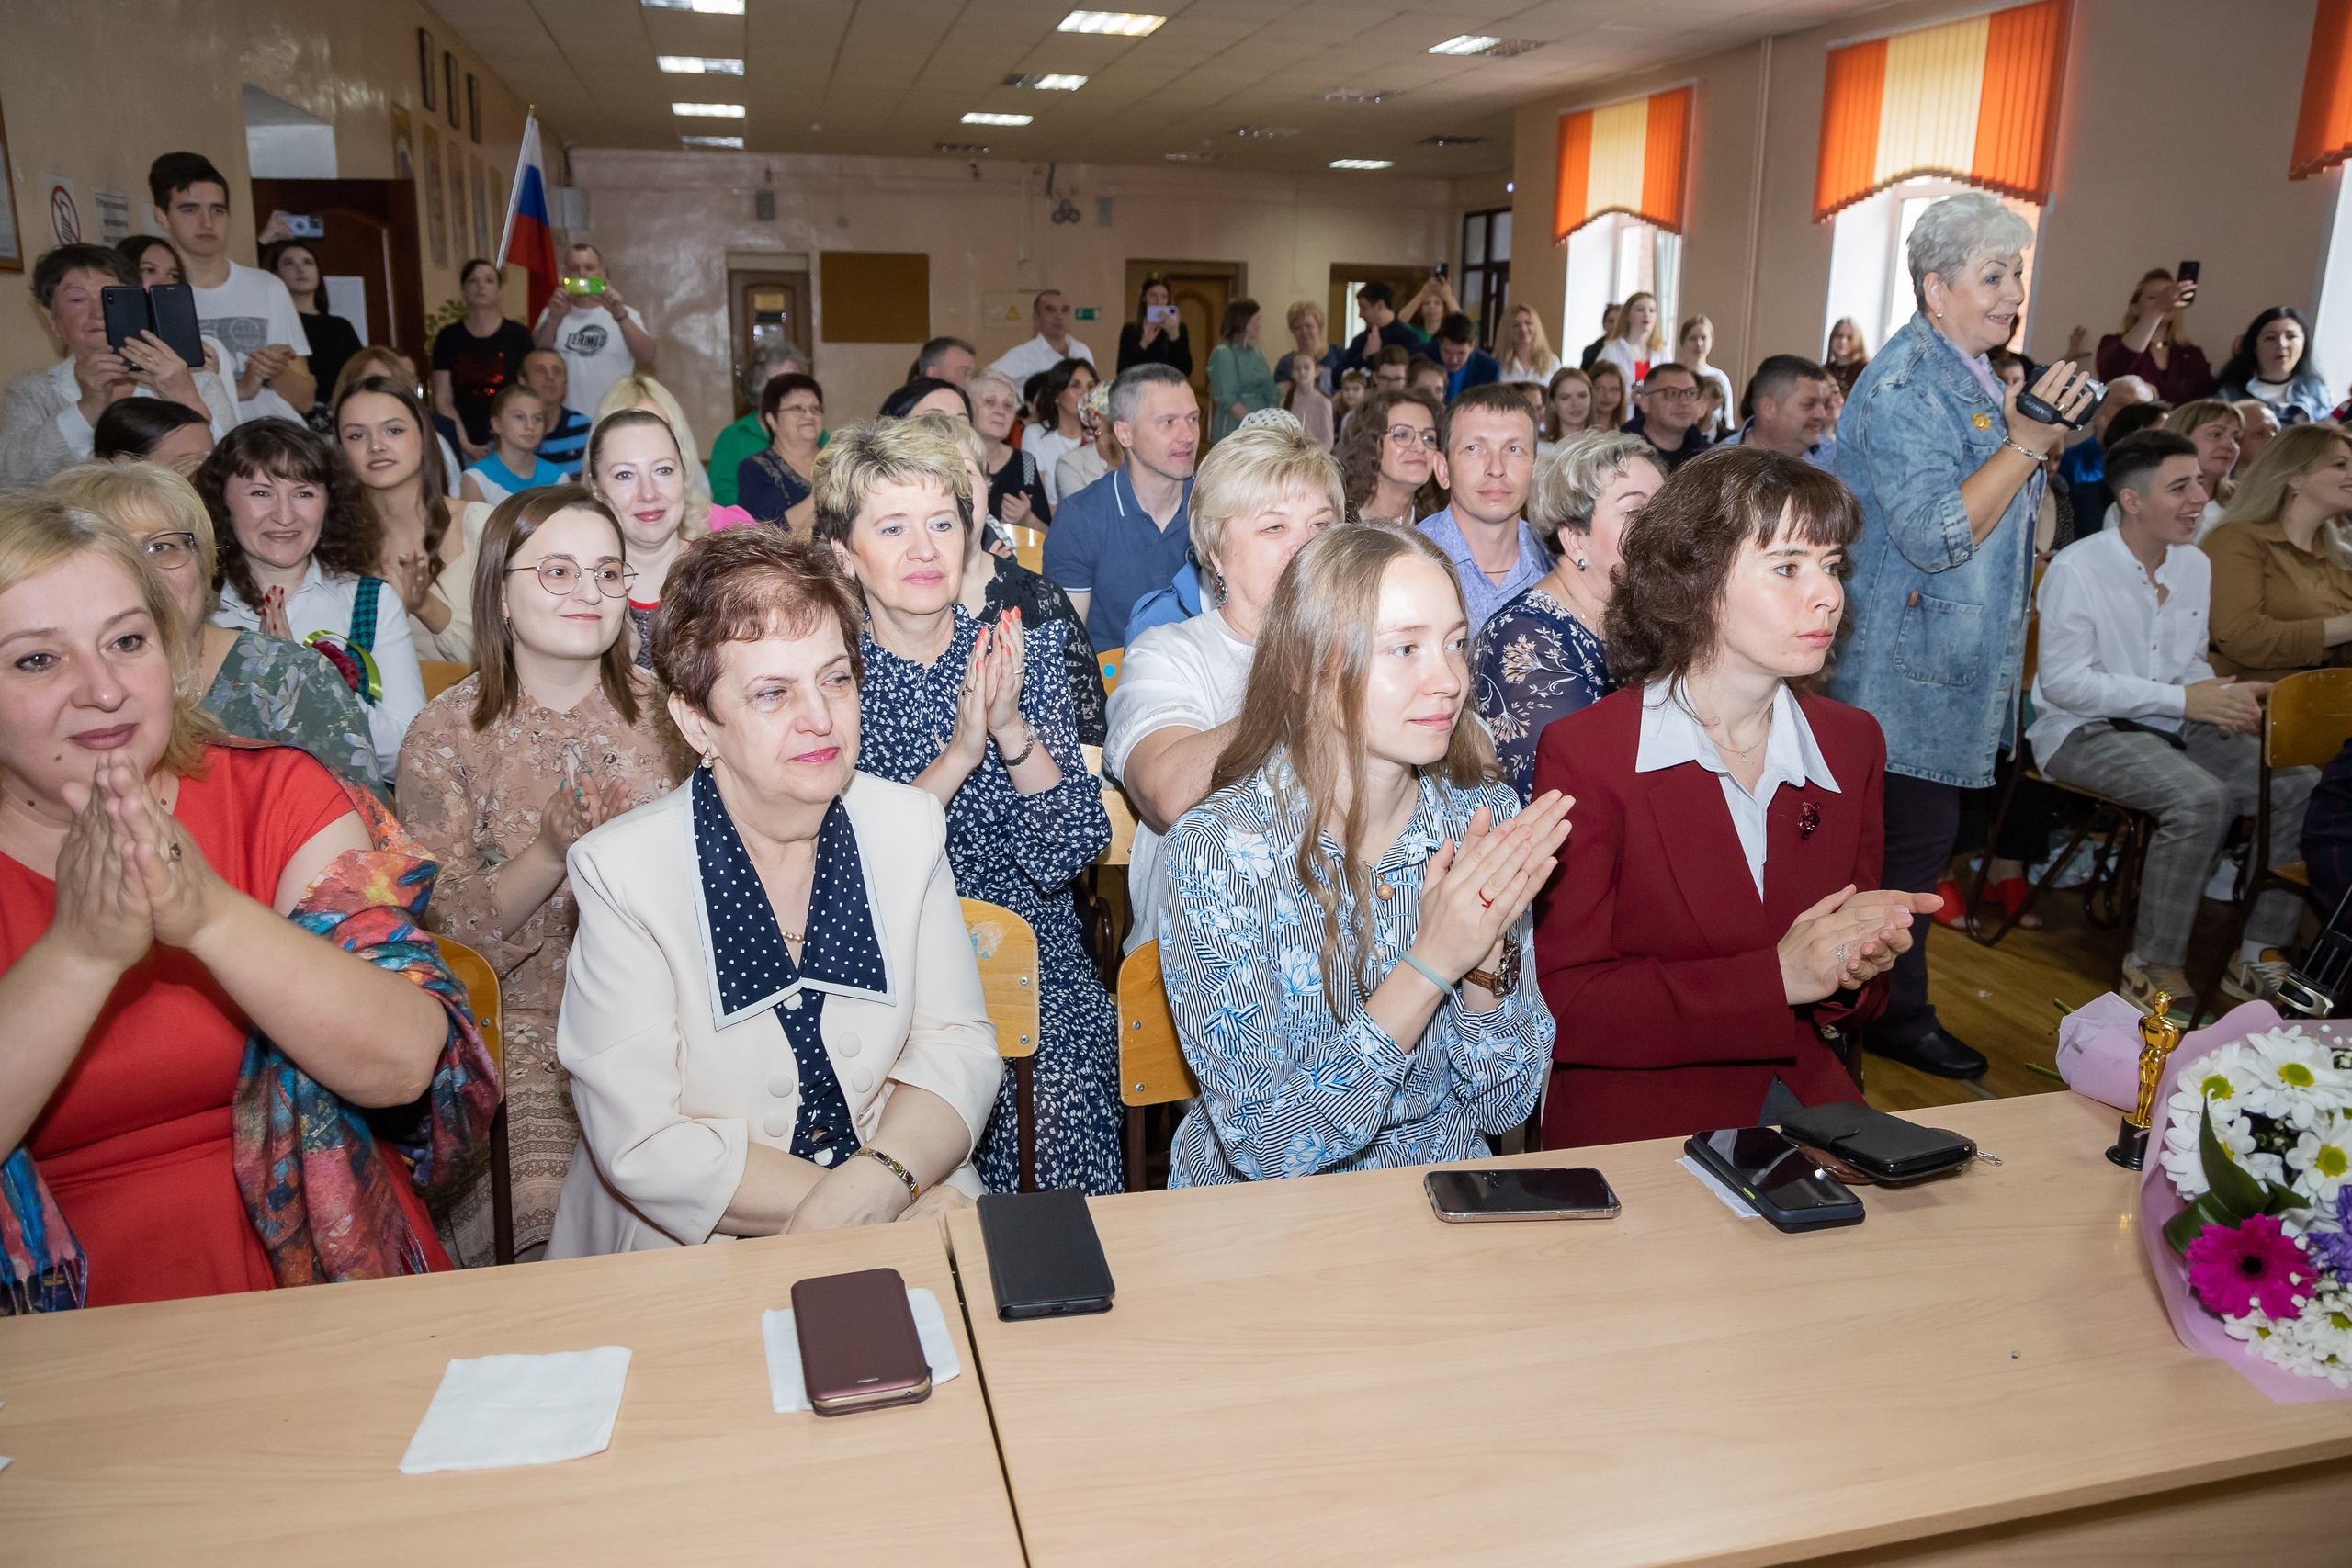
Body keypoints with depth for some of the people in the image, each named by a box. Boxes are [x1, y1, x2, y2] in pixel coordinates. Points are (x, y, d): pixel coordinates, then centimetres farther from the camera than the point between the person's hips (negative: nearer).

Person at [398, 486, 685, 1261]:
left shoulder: (663, 710, 7)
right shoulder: (445, 734, 2)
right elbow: (445, 928, -4)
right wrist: (551, 851, -21)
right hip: (522, 1030, -1)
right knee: (541, 1218, -24)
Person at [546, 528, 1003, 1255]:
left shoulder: (908, 827, -1)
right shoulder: (620, 871, -13)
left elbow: (958, 1045, -2)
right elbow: (645, 1147, -16)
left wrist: (883, 1181, -22)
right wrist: (871, 1218, -22)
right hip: (693, 1253, -1)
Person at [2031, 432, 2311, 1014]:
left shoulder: (2196, 565, 11)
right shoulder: (2077, 569, -13)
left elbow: (2190, 664, 19)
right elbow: (2064, 682, -17)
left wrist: (2224, 696, -6)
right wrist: (2182, 699, -21)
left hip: (2170, 726, 8)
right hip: (2083, 730, -7)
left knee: (2301, 784, -12)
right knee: (2201, 798, -32)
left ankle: (2260, 958, -1)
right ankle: (2153, 971, -20)